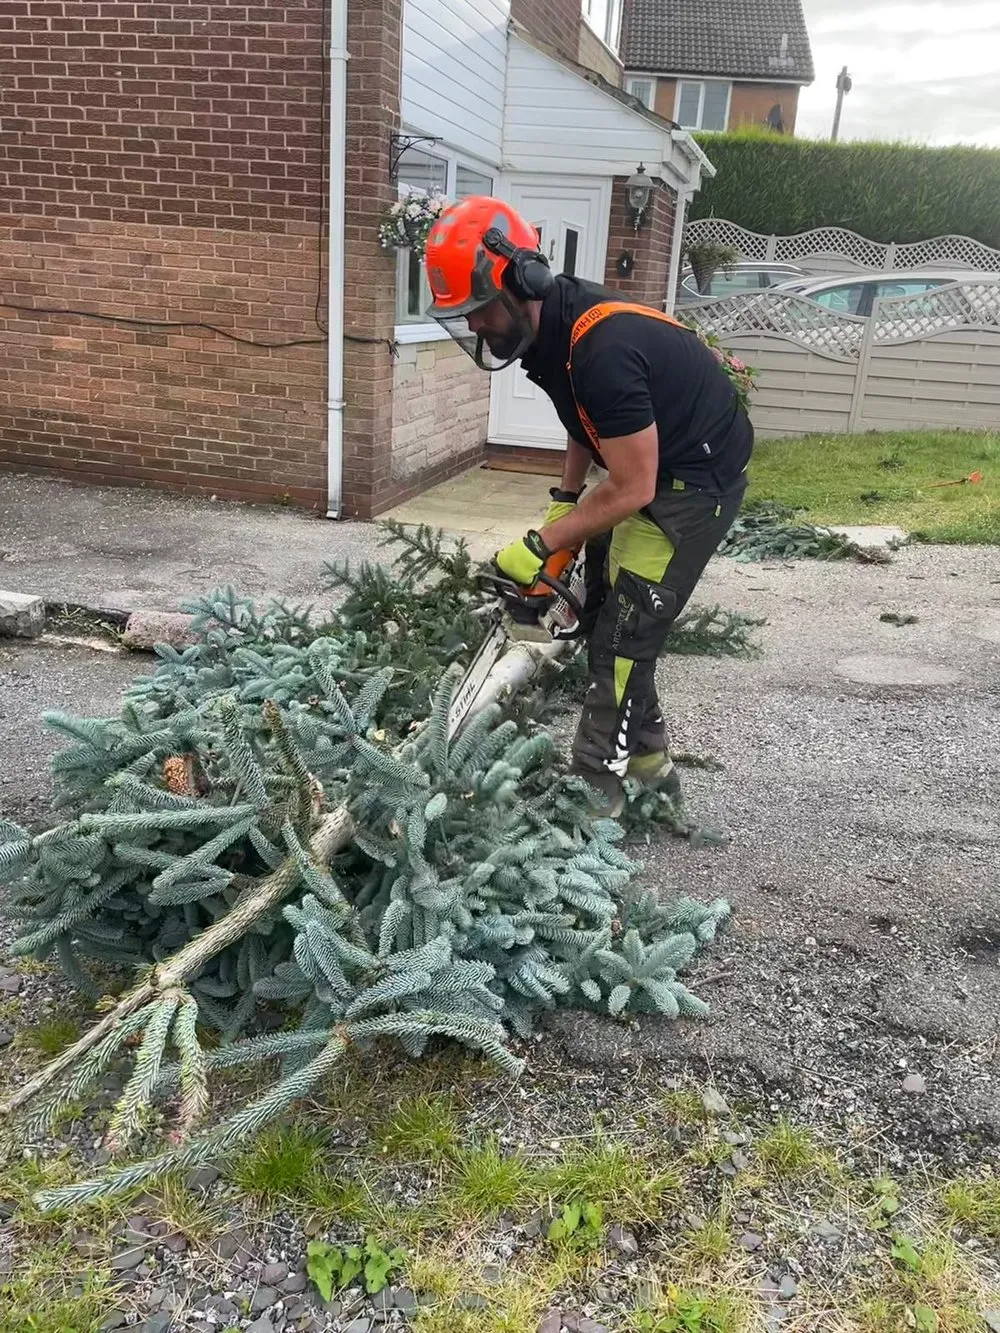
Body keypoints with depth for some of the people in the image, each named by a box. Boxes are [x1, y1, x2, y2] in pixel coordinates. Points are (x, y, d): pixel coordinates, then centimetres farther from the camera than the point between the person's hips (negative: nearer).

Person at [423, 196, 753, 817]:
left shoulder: (602, 346, -33)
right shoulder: (550, 326, -5)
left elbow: (632, 490, -28)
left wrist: (539, 545, -21)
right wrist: (564, 499, 3)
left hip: (696, 480, -10)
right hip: (647, 465, 10)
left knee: (626, 630, -10)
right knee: (602, 611, 12)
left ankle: (596, 784, 1)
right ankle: (649, 759, 24)